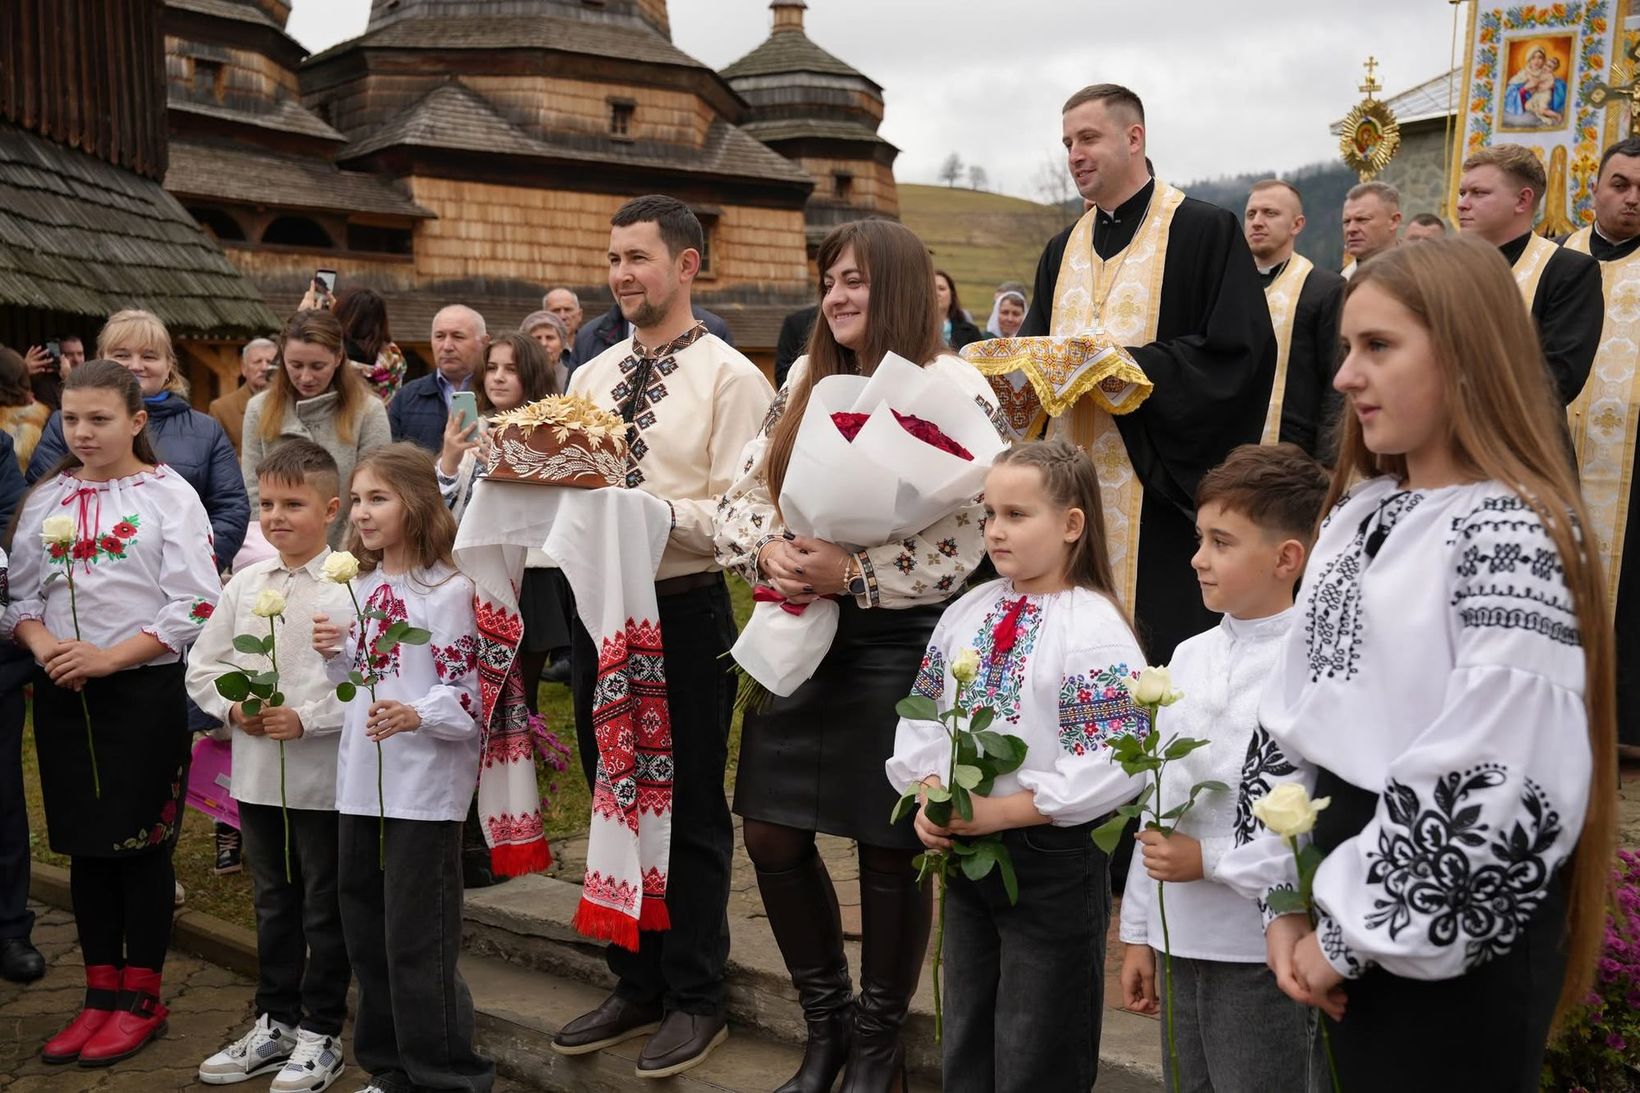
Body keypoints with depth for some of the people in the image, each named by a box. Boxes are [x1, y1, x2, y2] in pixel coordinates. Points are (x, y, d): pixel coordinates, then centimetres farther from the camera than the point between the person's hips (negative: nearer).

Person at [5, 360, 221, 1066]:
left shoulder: (169, 496, -5)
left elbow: (195, 605, -12)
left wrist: (110, 657, -18)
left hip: (143, 689, -5)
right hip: (61, 691, 5)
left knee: (140, 841, 3)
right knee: (84, 842, 11)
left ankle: (142, 998, 17)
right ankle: (101, 992, 23)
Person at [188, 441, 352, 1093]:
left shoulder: (349, 588, -13)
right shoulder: (245, 585, 6)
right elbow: (203, 664, 11)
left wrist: (305, 718, -22)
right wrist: (233, 708, -6)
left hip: (324, 776, -6)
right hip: (256, 773, 6)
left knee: (324, 908, 8)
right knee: (272, 902, 19)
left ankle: (320, 1034, 22)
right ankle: (275, 1023, 35)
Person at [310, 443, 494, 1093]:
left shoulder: (449, 591, -12)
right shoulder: (359, 587, 12)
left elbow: (472, 694, -15)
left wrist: (416, 715, -31)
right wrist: (333, 653, 1)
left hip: (425, 787, -8)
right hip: (362, 782, 8)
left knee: (417, 942, -2)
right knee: (367, 936, 16)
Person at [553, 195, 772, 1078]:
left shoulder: (731, 380, -9)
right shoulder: (589, 377, 11)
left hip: (684, 615, -6)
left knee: (691, 814, 7)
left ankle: (695, 998, 24)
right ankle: (636, 987, 34)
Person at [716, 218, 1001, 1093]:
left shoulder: (955, 389, -8)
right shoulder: (805, 382, 10)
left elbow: (965, 541, -15)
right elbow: (741, 496, 8)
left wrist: (852, 574, -21)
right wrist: (769, 554, -12)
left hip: (899, 642, -6)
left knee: (888, 848, 5)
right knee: (772, 834, 8)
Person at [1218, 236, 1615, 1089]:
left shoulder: (1512, 538, -18)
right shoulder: (1358, 513, 7)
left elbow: (1485, 783, -22)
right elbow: (1293, 711, 7)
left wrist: (1351, 932, -14)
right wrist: (1284, 898, 2)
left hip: (1455, 938, -7)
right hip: (1347, 867, 7)